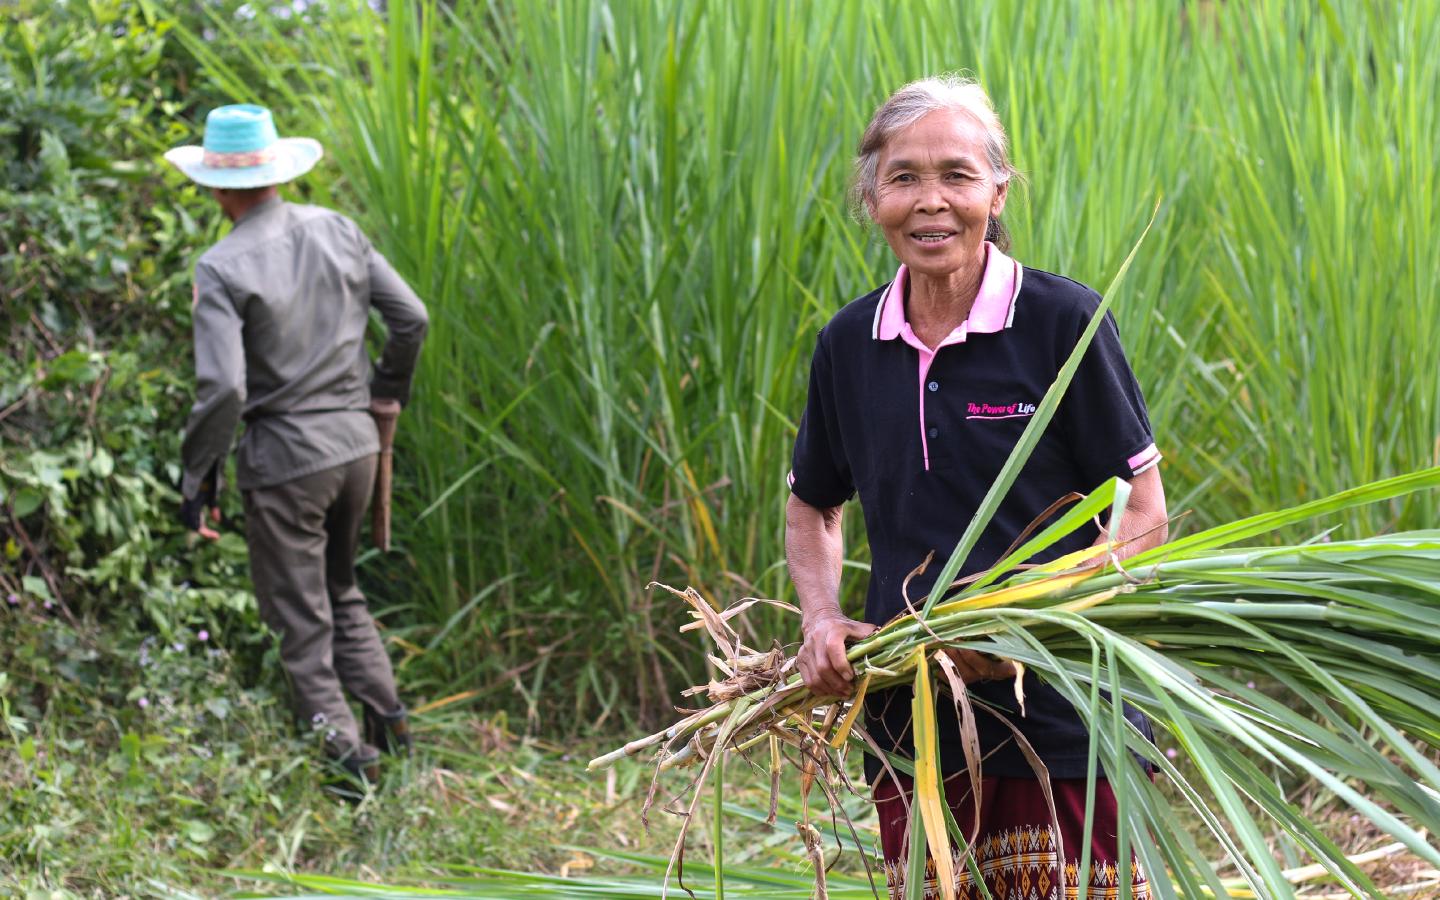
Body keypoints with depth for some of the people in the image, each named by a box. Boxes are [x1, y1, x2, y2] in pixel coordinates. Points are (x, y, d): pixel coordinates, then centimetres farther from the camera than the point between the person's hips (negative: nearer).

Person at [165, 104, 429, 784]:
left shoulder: (221, 270, -15)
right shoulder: (336, 231, 1)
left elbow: (222, 388, -22)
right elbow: (412, 318, 5)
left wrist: (198, 481, -11)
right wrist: (387, 391, 23)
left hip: (284, 459, -6)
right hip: (355, 442, 6)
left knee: (301, 621, 6)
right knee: (340, 591, 24)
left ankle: (345, 751, 4)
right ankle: (388, 719, 15)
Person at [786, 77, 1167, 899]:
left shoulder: (1064, 322, -6)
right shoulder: (850, 346, 7)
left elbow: (1142, 515, -4)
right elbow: (812, 507, 22)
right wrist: (823, 620, 3)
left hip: (1064, 729, -4)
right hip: (912, 731, 4)